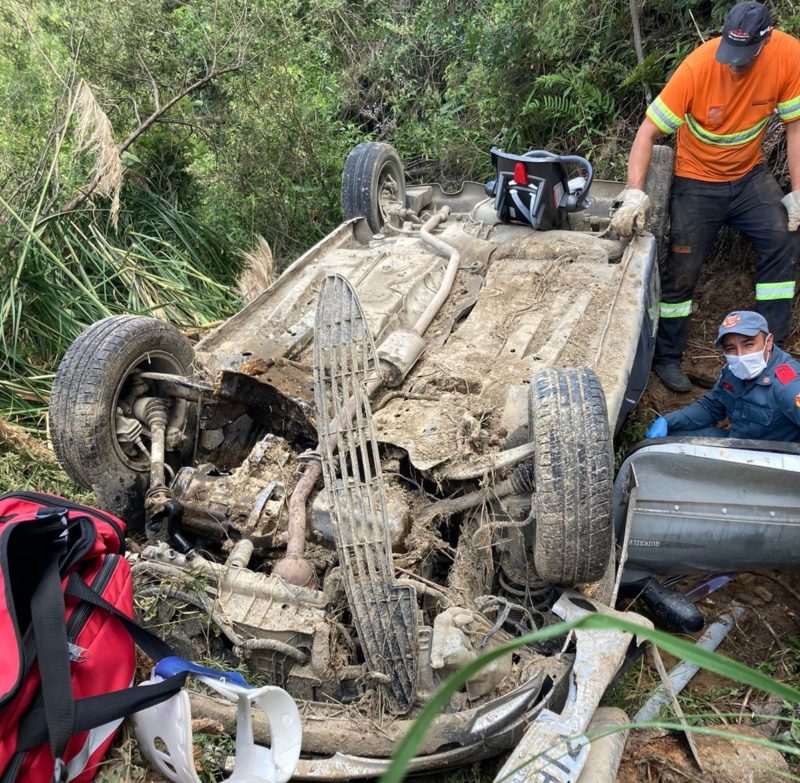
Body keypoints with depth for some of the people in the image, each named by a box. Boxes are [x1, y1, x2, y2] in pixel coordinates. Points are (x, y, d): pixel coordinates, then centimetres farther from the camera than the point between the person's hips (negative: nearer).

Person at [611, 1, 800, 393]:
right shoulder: (698, 66, -25)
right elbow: (648, 131, -23)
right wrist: (635, 192, -35)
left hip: (749, 174, 3)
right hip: (697, 180, -3)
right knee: (682, 269, -2)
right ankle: (667, 357, 13)